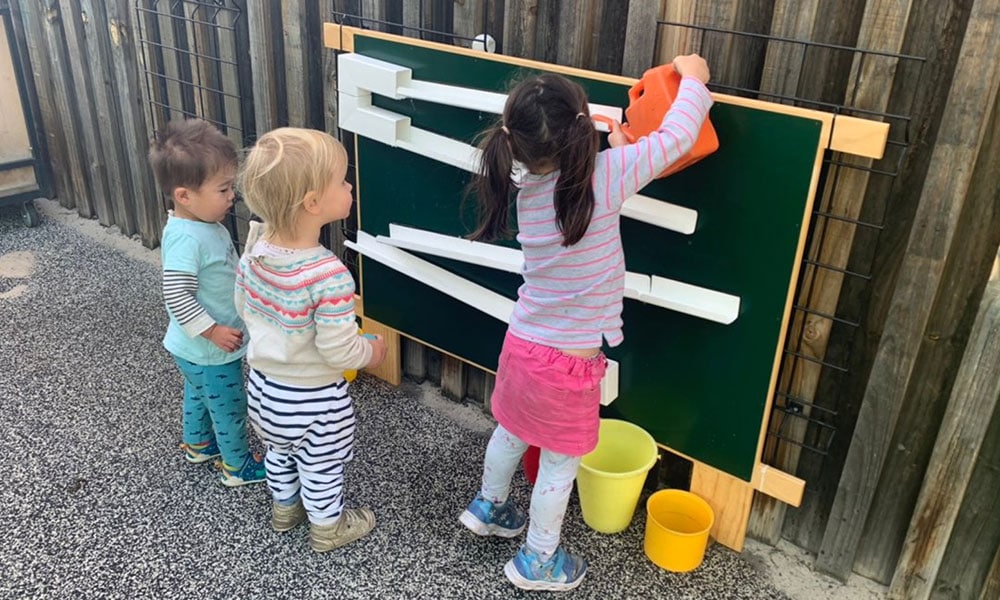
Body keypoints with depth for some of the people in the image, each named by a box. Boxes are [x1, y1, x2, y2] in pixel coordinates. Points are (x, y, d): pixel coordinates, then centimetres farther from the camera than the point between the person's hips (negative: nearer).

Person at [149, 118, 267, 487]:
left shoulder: (204, 224, -2)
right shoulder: (185, 239, -32)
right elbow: (177, 296, -32)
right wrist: (212, 331, -27)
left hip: (198, 349, 9)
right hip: (209, 351, -9)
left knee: (198, 394, 30)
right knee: (230, 408, 10)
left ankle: (197, 444, 52)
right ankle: (238, 466, 30)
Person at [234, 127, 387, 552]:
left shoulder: (255, 249, -13)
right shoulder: (328, 275, -35)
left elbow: (244, 306, 3)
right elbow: (339, 351, -29)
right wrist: (371, 351, -8)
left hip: (265, 382, 7)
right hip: (312, 398, -6)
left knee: (279, 452, 31)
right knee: (321, 467, 19)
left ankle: (284, 508, 55)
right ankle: (327, 527, 43)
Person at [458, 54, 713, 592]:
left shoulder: (528, 189, -5)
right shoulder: (603, 177, -23)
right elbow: (675, 139, -12)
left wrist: (613, 156, 8)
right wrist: (693, 77, 2)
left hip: (522, 343, 6)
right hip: (567, 362, -6)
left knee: (511, 432, 29)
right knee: (560, 465, 15)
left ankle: (487, 507, 52)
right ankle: (537, 562, 33)